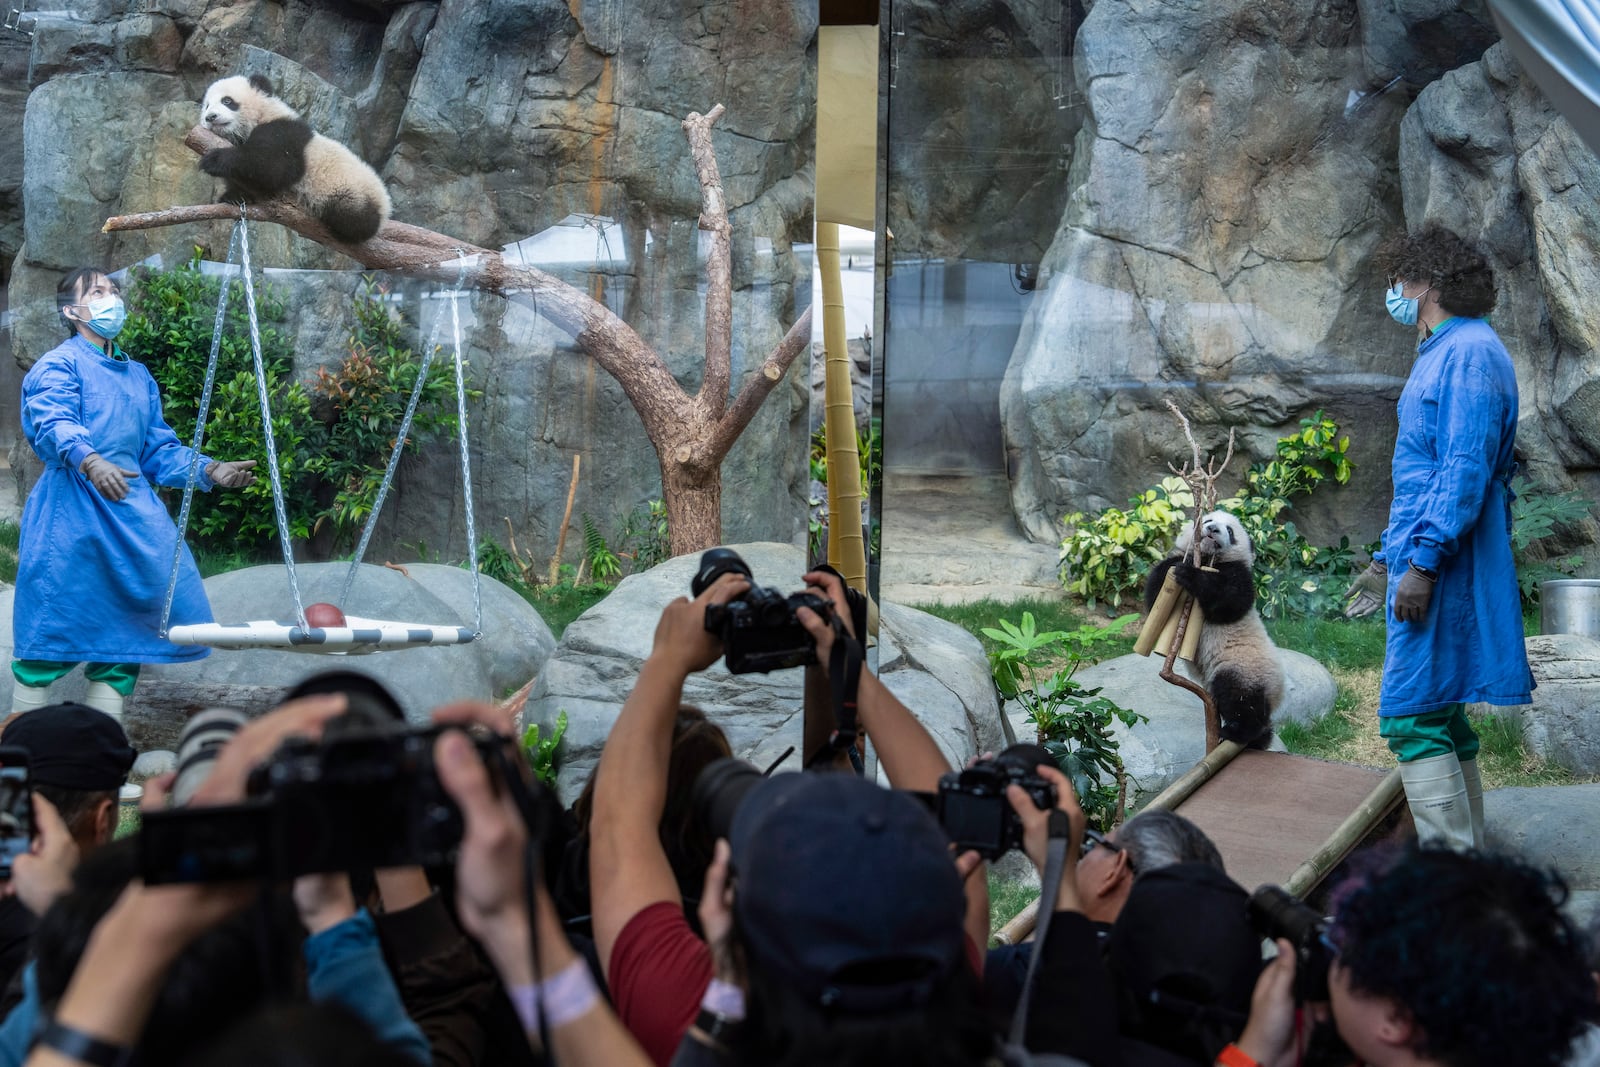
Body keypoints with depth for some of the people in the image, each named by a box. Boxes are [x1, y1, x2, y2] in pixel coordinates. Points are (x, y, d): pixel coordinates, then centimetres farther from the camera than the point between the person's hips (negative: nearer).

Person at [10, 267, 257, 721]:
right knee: (52, 635, -7)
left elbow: (159, 450, 22)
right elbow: (54, 424, -20)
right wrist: (90, 461, -39)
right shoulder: (59, 364, 0)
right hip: (72, 514, -6)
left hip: (131, 512, 6)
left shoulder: (138, 376, 23)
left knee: (124, 636, 2)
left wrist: (210, 470, 6)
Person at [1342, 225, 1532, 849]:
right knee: (1443, 720, 13)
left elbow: (1466, 470, -21)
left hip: (1444, 567, -11)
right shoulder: (1441, 353, 20)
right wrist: (1390, 558, 28)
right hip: (1424, 557, 11)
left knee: (1415, 718, -13)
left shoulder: (1469, 353, -13)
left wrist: (1424, 563, -24)